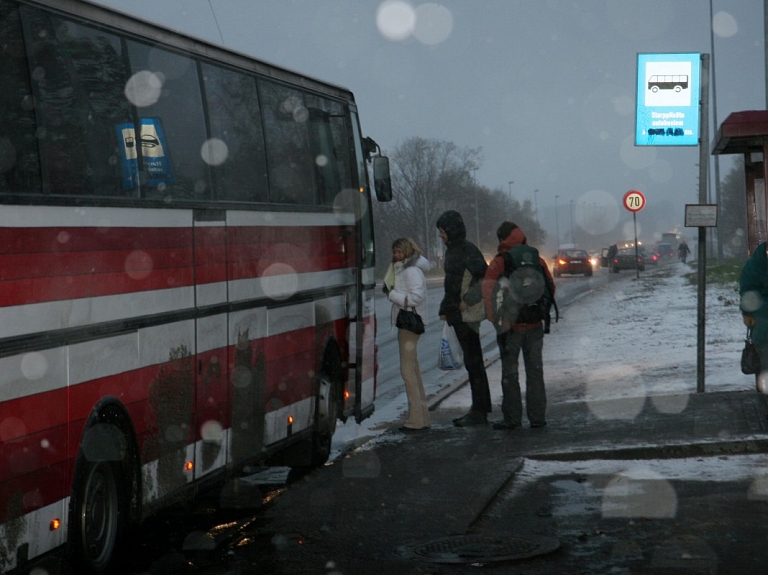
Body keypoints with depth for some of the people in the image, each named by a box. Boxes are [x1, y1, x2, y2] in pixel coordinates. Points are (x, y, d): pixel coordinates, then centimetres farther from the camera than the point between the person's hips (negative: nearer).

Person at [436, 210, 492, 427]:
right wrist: (444, 309, 20)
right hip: (456, 314, 10)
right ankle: (479, 410, 17)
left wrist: (468, 300, -22)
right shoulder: (452, 251, 16)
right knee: (471, 362, 12)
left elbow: (484, 277, -21)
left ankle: (479, 412, -2)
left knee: (473, 362, -6)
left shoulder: (467, 250, -13)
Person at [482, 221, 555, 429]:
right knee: (535, 371, 10)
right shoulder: (537, 261, 3)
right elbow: (551, 289, 9)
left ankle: (512, 418, 3)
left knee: (509, 373, 4)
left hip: (511, 326, -3)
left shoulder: (498, 264, -9)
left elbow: (488, 294, -18)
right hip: (535, 326, 3)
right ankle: (537, 417, 9)